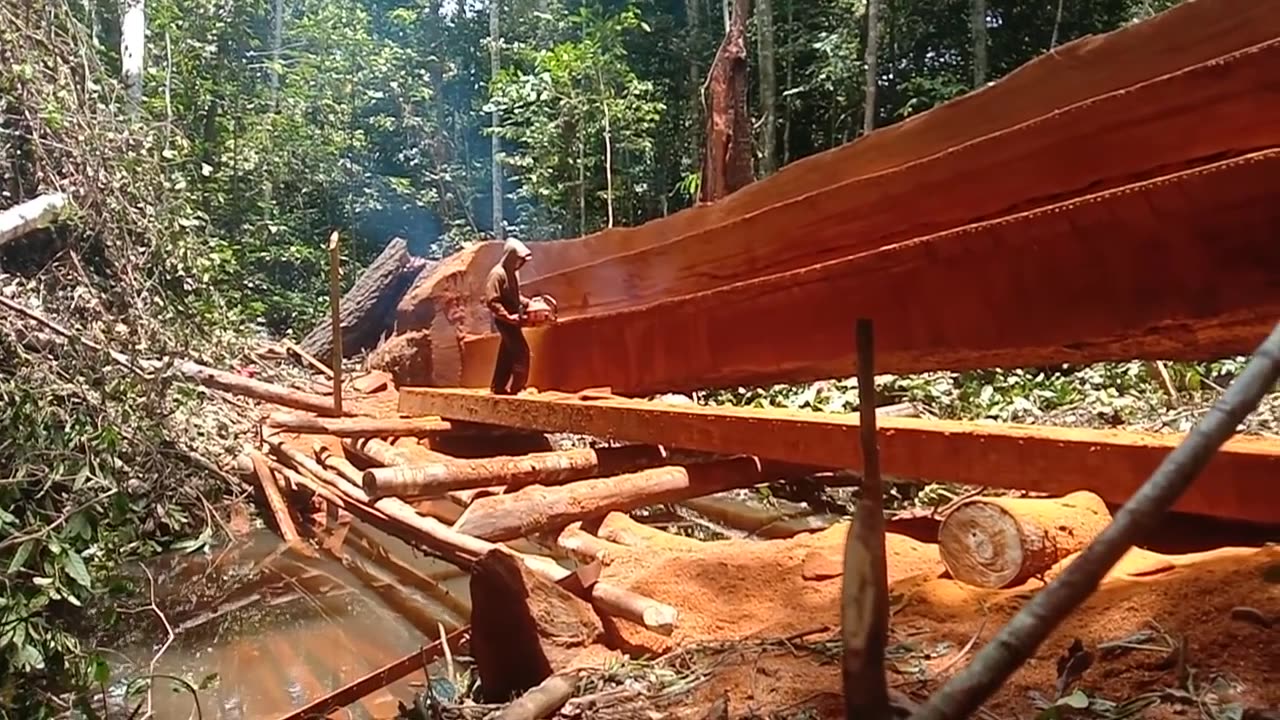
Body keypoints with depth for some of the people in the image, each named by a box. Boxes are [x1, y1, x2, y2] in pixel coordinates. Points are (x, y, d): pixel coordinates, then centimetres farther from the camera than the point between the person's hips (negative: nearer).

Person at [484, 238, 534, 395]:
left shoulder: (513, 272, 11)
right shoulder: (497, 274, -17)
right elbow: (491, 301, -22)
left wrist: (527, 302, 8)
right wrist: (509, 317, -25)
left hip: (512, 320, 9)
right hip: (504, 321, -9)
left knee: (507, 355, 12)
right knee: (521, 352, -13)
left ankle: (498, 387, 20)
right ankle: (515, 387, -8)